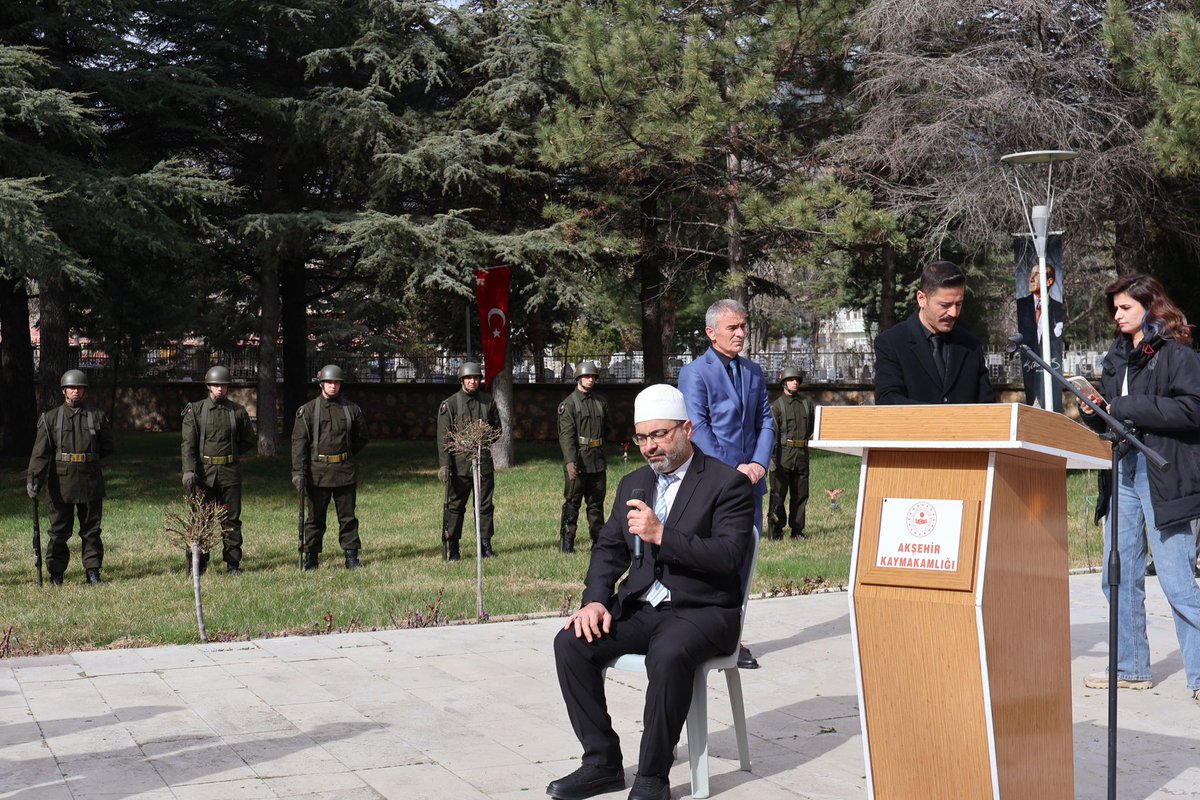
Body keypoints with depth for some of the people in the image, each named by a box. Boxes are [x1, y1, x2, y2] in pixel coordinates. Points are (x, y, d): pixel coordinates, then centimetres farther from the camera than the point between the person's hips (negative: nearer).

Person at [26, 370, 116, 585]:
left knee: (91, 529, 7)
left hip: (90, 483, 1)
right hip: (61, 482, -1)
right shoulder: (50, 418, 2)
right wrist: (33, 479, -14)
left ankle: (93, 570, 14)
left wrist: (89, 457, 6)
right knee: (59, 531, 4)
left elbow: (109, 446, 15)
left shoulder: (97, 416, 7)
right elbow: (40, 452, -5)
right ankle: (56, 573, 12)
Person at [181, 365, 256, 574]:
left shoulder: (238, 411, 7)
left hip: (230, 472, 1)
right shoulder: (195, 410, 2)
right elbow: (188, 443, -4)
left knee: (232, 518, 5)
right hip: (204, 472, -1)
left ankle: (233, 563, 12)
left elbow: (250, 440, 17)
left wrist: (231, 453, 8)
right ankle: (198, 564, 6)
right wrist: (188, 470, -15)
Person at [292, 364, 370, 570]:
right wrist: (298, 472, -13)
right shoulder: (308, 410, -1)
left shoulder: (351, 409, 6)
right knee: (315, 518, 5)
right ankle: (311, 558, 12)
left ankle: (351, 556, 12)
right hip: (318, 472, -2)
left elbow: (361, 438, 20)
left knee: (347, 516, 6)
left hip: (345, 471, 2)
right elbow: (299, 442, -6)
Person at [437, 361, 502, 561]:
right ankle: (451, 548, 6)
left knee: (485, 505, 9)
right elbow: (443, 437, -7)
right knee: (455, 506, -1)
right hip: (459, 462, -4)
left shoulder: (487, 401, 8)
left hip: (484, 461, 4)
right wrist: (443, 464, -15)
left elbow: (497, 427, 19)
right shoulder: (449, 404, -3)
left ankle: (485, 545, 18)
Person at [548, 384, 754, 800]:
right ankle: (602, 763, -6)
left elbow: (731, 555, -17)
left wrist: (662, 535, -24)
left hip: (701, 610, -6)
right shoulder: (633, 484, 16)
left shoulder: (728, 483, -5)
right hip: (640, 608, 6)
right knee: (570, 643, -17)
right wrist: (596, 601, -5)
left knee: (668, 654, -37)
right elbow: (608, 547, 14)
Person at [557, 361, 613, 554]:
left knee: (596, 502, 12)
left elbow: (608, 427, 26)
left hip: (598, 460, 6)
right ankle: (566, 542, 2)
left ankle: (599, 540, 19)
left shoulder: (601, 402, 13)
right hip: (577, 460, -5)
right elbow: (566, 434, -15)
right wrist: (570, 461, -25)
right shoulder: (568, 404, -6)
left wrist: (598, 442, 12)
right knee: (572, 502, -3)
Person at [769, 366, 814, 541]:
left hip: (802, 454, 4)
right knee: (778, 494, -5)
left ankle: (797, 529, 15)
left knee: (801, 494, 7)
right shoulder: (777, 405, 1)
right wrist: (771, 458, -13)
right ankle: (776, 529, 2)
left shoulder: (807, 403, 15)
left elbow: (813, 427, 26)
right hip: (783, 453, -4)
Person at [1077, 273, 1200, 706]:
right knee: (1119, 578, 11)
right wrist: (1094, 412, 0)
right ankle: (1131, 668, 22)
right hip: (1123, 472, 8)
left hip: (1163, 476, -8)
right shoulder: (1117, 357, 16)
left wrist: (1124, 407, -17)